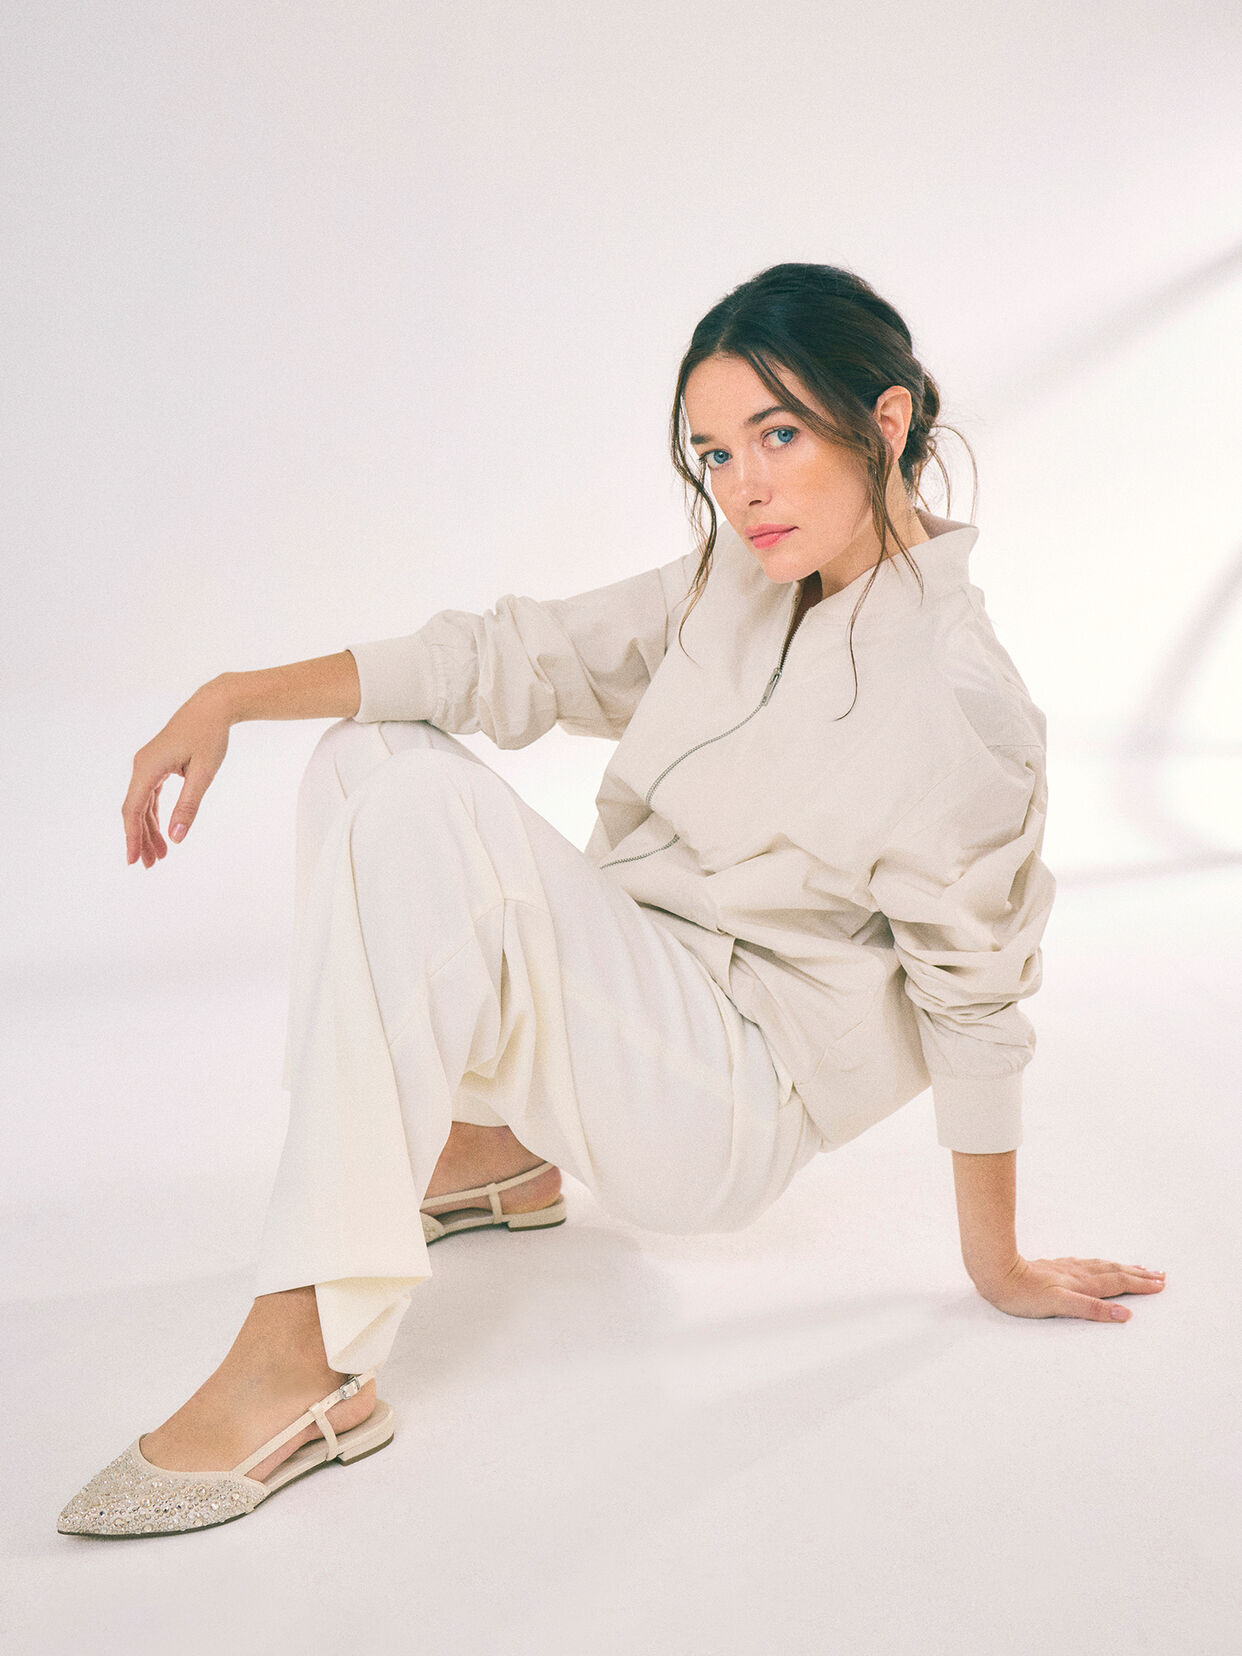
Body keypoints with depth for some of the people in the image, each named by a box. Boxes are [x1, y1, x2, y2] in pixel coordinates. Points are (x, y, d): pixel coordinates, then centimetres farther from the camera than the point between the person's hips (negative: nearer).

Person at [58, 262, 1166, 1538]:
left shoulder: (956, 704, -19)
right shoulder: (735, 587, 4)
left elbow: (974, 992, -12)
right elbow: (522, 656, 3)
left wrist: (997, 1267, -1)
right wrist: (230, 699, -3)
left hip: (726, 1116, -8)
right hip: (626, 1009, 8)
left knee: (422, 811, -28)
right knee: (372, 752, 1)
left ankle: (301, 1365, -27)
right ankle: (492, 1151, 8)